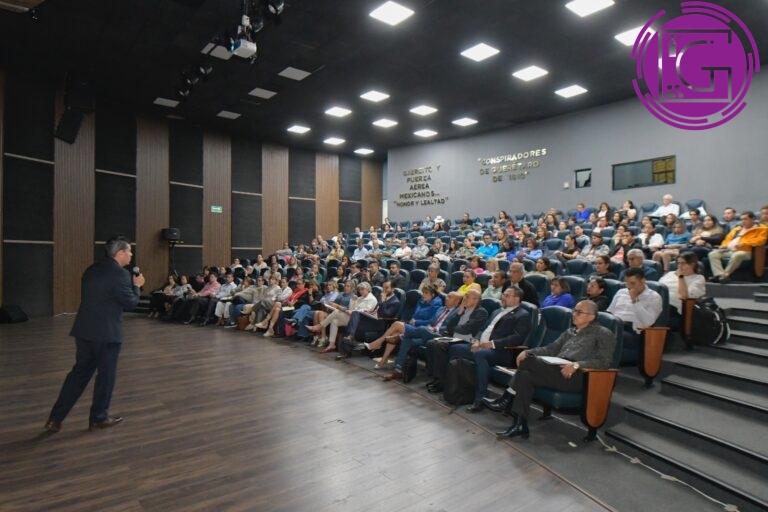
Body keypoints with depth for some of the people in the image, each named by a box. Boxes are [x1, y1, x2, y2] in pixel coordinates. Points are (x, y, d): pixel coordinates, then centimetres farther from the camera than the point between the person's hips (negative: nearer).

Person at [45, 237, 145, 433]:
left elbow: (94, 297, 17)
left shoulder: (91, 270, 9)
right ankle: (99, 417, 21)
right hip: (107, 333, -8)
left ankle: (55, 418, 21)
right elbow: (130, 303, -13)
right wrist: (136, 286, 3)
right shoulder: (120, 274, -17)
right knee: (106, 374, 8)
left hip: (84, 330, 8)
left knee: (79, 372, 17)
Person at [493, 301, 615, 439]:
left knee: (528, 361, -27)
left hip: (577, 376, -7)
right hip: (556, 371, 7)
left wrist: (577, 365, -23)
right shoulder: (570, 332, 27)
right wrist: (528, 352, 2)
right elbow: (551, 348, 20)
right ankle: (520, 425, -22)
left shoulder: (604, 334, 7)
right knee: (525, 375, -24)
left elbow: (605, 361, -7)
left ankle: (507, 399, -15)